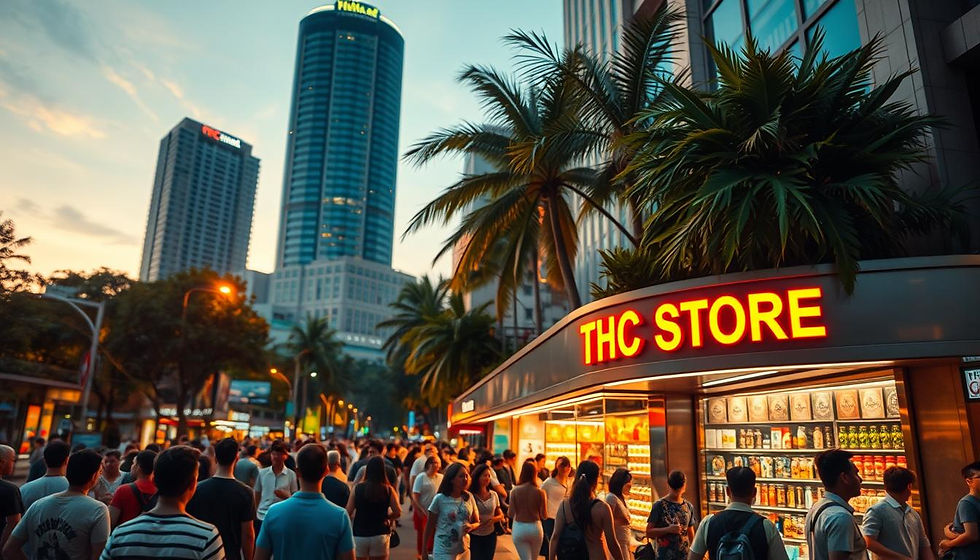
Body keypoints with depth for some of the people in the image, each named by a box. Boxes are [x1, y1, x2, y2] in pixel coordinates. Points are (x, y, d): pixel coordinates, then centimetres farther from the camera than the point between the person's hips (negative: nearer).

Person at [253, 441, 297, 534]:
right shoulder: (262, 473, 3)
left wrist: (286, 496, -18)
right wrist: (254, 514, 10)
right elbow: (257, 496, 10)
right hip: (262, 517, 2)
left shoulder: (291, 475, -3)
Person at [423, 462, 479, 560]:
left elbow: (477, 522, 9)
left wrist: (471, 526, -12)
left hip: (463, 549, 4)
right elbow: (429, 526, -2)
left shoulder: (469, 497, 0)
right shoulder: (440, 498, -10)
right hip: (443, 550, -4)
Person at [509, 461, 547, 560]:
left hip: (519, 528, -1)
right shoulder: (540, 492, -10)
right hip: (535, 528, 1)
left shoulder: (515, 491, -10)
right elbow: (544, 516, -4)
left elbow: (511, 513, -7)